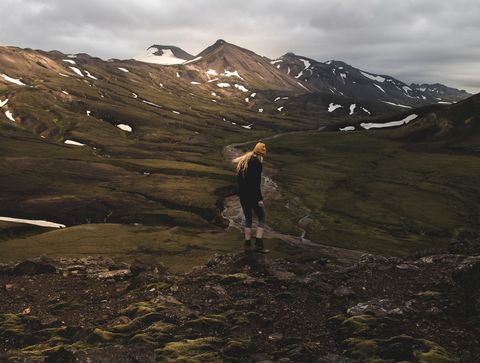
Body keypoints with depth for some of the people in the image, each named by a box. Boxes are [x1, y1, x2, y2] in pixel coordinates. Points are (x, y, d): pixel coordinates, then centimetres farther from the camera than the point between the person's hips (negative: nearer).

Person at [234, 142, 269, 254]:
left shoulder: (243, 161, 12)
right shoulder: (257, 162, -13)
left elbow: (238, 178, 14)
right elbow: (256, 182, -19)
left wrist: (241, 193, 17)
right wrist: (260, 198, -17)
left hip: (242, 194, 7)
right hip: (253, 194, -7)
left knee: (248, 219, 15)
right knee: (261, 218, 4)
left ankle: (248, 245, 13)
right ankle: (258, 244, -4)